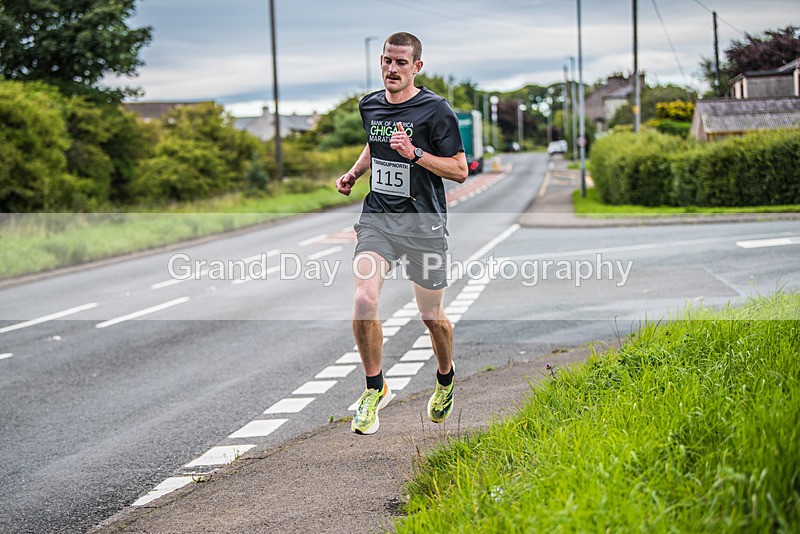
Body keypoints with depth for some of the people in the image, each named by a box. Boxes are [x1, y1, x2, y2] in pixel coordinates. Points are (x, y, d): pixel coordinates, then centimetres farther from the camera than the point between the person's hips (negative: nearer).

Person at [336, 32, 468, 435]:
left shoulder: (435, 110, -8)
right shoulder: (369, 105, 9)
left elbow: (460, 171, -8)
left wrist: (415, 153, -20)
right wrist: (353, 173, 13)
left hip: (424, 224, -3)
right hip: (377, 217, 3)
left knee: (431, 313, 9)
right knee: (364, 301, -19)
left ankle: (446, 379, 39)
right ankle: (375, 388, -1)